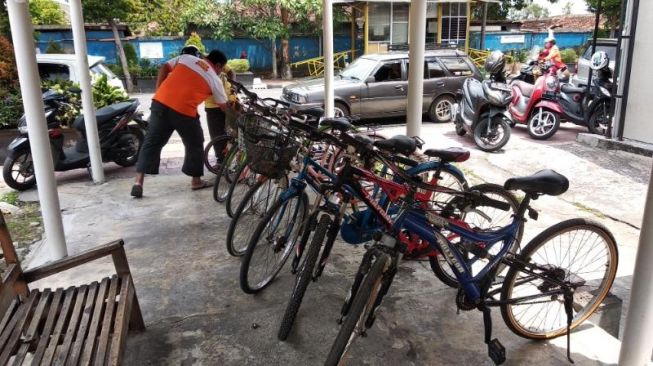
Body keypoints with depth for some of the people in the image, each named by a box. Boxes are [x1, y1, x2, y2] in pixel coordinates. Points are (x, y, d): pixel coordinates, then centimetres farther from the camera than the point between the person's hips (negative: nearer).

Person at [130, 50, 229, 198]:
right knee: (195, 145, 17)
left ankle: (138, 181, 5)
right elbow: (223, 106, 18)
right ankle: (196, 181, 28)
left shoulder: (186, 57, 17)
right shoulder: (215, 79, 9)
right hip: (184, 111, -4)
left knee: (151, 143, 10)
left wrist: (158, 92, 16)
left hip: (160, 102, 4)